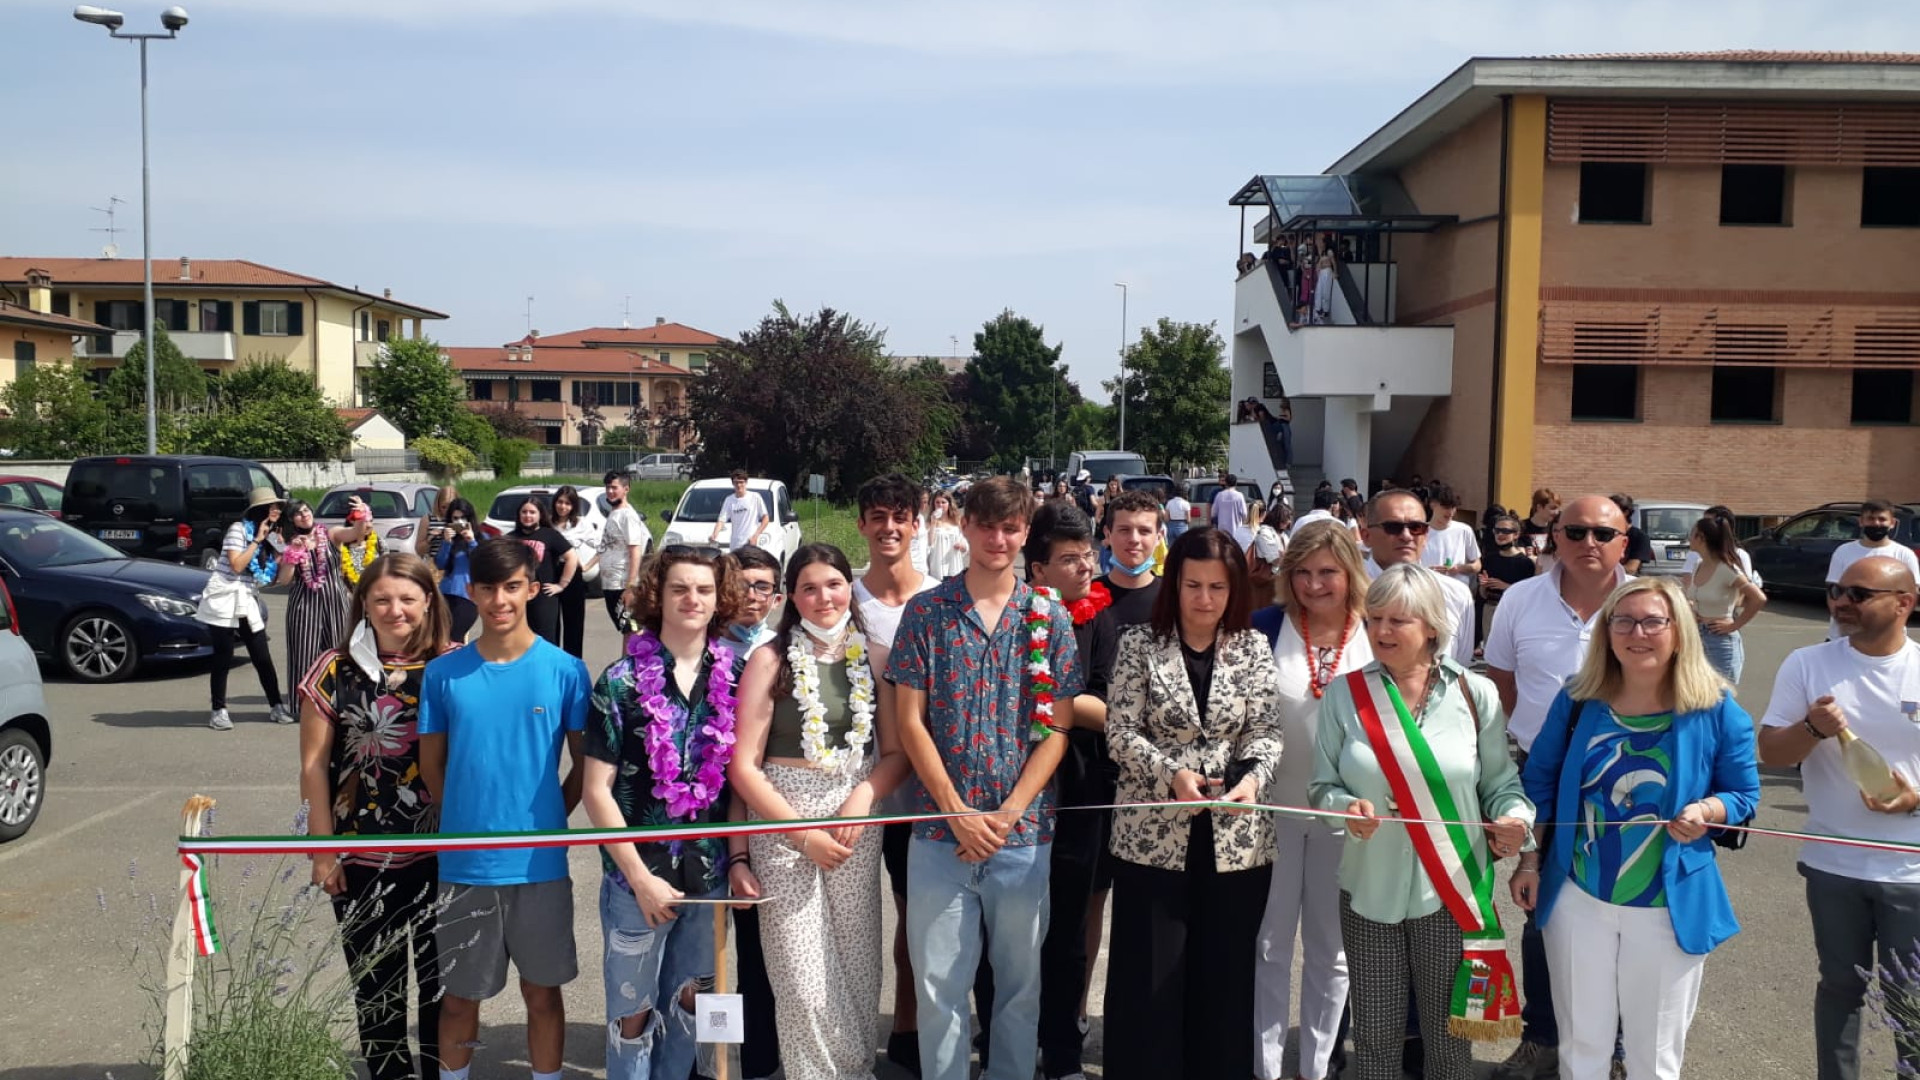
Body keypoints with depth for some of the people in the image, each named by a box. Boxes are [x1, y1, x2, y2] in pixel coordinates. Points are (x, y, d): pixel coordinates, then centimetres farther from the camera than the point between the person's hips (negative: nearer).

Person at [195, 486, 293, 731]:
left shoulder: (271, 535, 14)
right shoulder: (239, 529, -7)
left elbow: (273, 576, 11)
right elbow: (237, 565, -17)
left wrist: (280, 548, -1)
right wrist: (257, 541, -14)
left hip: (248, 601, 6)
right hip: (224, 599, -6)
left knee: (263, 657, 3)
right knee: (223, 658, -3)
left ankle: (276, 706, 9)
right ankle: (219, 711, 4)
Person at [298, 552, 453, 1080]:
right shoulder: (335, 670, -3)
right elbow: (314, 765, -1)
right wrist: (323, 852, -3)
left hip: (441, 854, 0)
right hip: (362, 858, 0)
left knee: (442, 980, 11)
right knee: (376, 983, 13)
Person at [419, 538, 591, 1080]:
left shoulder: (565, 670, -5)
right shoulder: (442, 674, -2)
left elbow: (585, 763, 3)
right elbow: (431, 766, 7)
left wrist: (545, 822, 1)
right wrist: (467, 824, 5)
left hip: (541, 865, -1)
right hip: (463, 866, 1)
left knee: (543, 992, 12)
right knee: (459, 996, 14)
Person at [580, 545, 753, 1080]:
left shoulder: (735, 676, 0)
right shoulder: (622, 680, -10)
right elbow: (596, 790, -10)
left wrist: (737, 859, -3)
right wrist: (640, 877, -13)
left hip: (709, 871, 3)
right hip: (638, 873, -3)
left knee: (690, 1000, 17)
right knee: (633, 1009, 11)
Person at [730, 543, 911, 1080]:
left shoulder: (872, 656, 6)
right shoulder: (771, 660, -2)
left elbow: (896, 752, 7)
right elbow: (743, 766, -5)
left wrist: (863, 797, -11)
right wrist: (803, 832, -9)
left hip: (858, 820, 2)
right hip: (783, 822, -2)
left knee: (857, 964, 5)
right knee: (804, 978, -3)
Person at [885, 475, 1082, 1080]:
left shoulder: (1051, 620, 3)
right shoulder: (926, 612, 1)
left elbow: (1057, 728, 0)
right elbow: (910, 720, -2)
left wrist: (1008, 814, -9)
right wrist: (958, 813, -9)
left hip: (1024, 832, 1)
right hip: (940, 830, -1)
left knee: (1020, 982, 12)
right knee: (939, 984, 6)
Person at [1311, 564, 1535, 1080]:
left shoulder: (1475, 693, -2)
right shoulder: (1344, 693, -2)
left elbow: (1501, 782, 2)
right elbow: (1322, 784, 1)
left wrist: (1514, 818, -18)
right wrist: (1346, 806, -20)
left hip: (1454, 891, 0)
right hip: (1369, 889, 1)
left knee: (1448, 1034, 11)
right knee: (1376, 1033, 10)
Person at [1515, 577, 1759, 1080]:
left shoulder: (1716, 710, -11)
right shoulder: (1577, 699, -6)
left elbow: (1743, 794, -2)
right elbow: (1540, 782, 4)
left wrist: (1706, 811, -24)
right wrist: (1529, 863, 3)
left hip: (1670, 908, -1)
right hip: (1577, 898, 2)